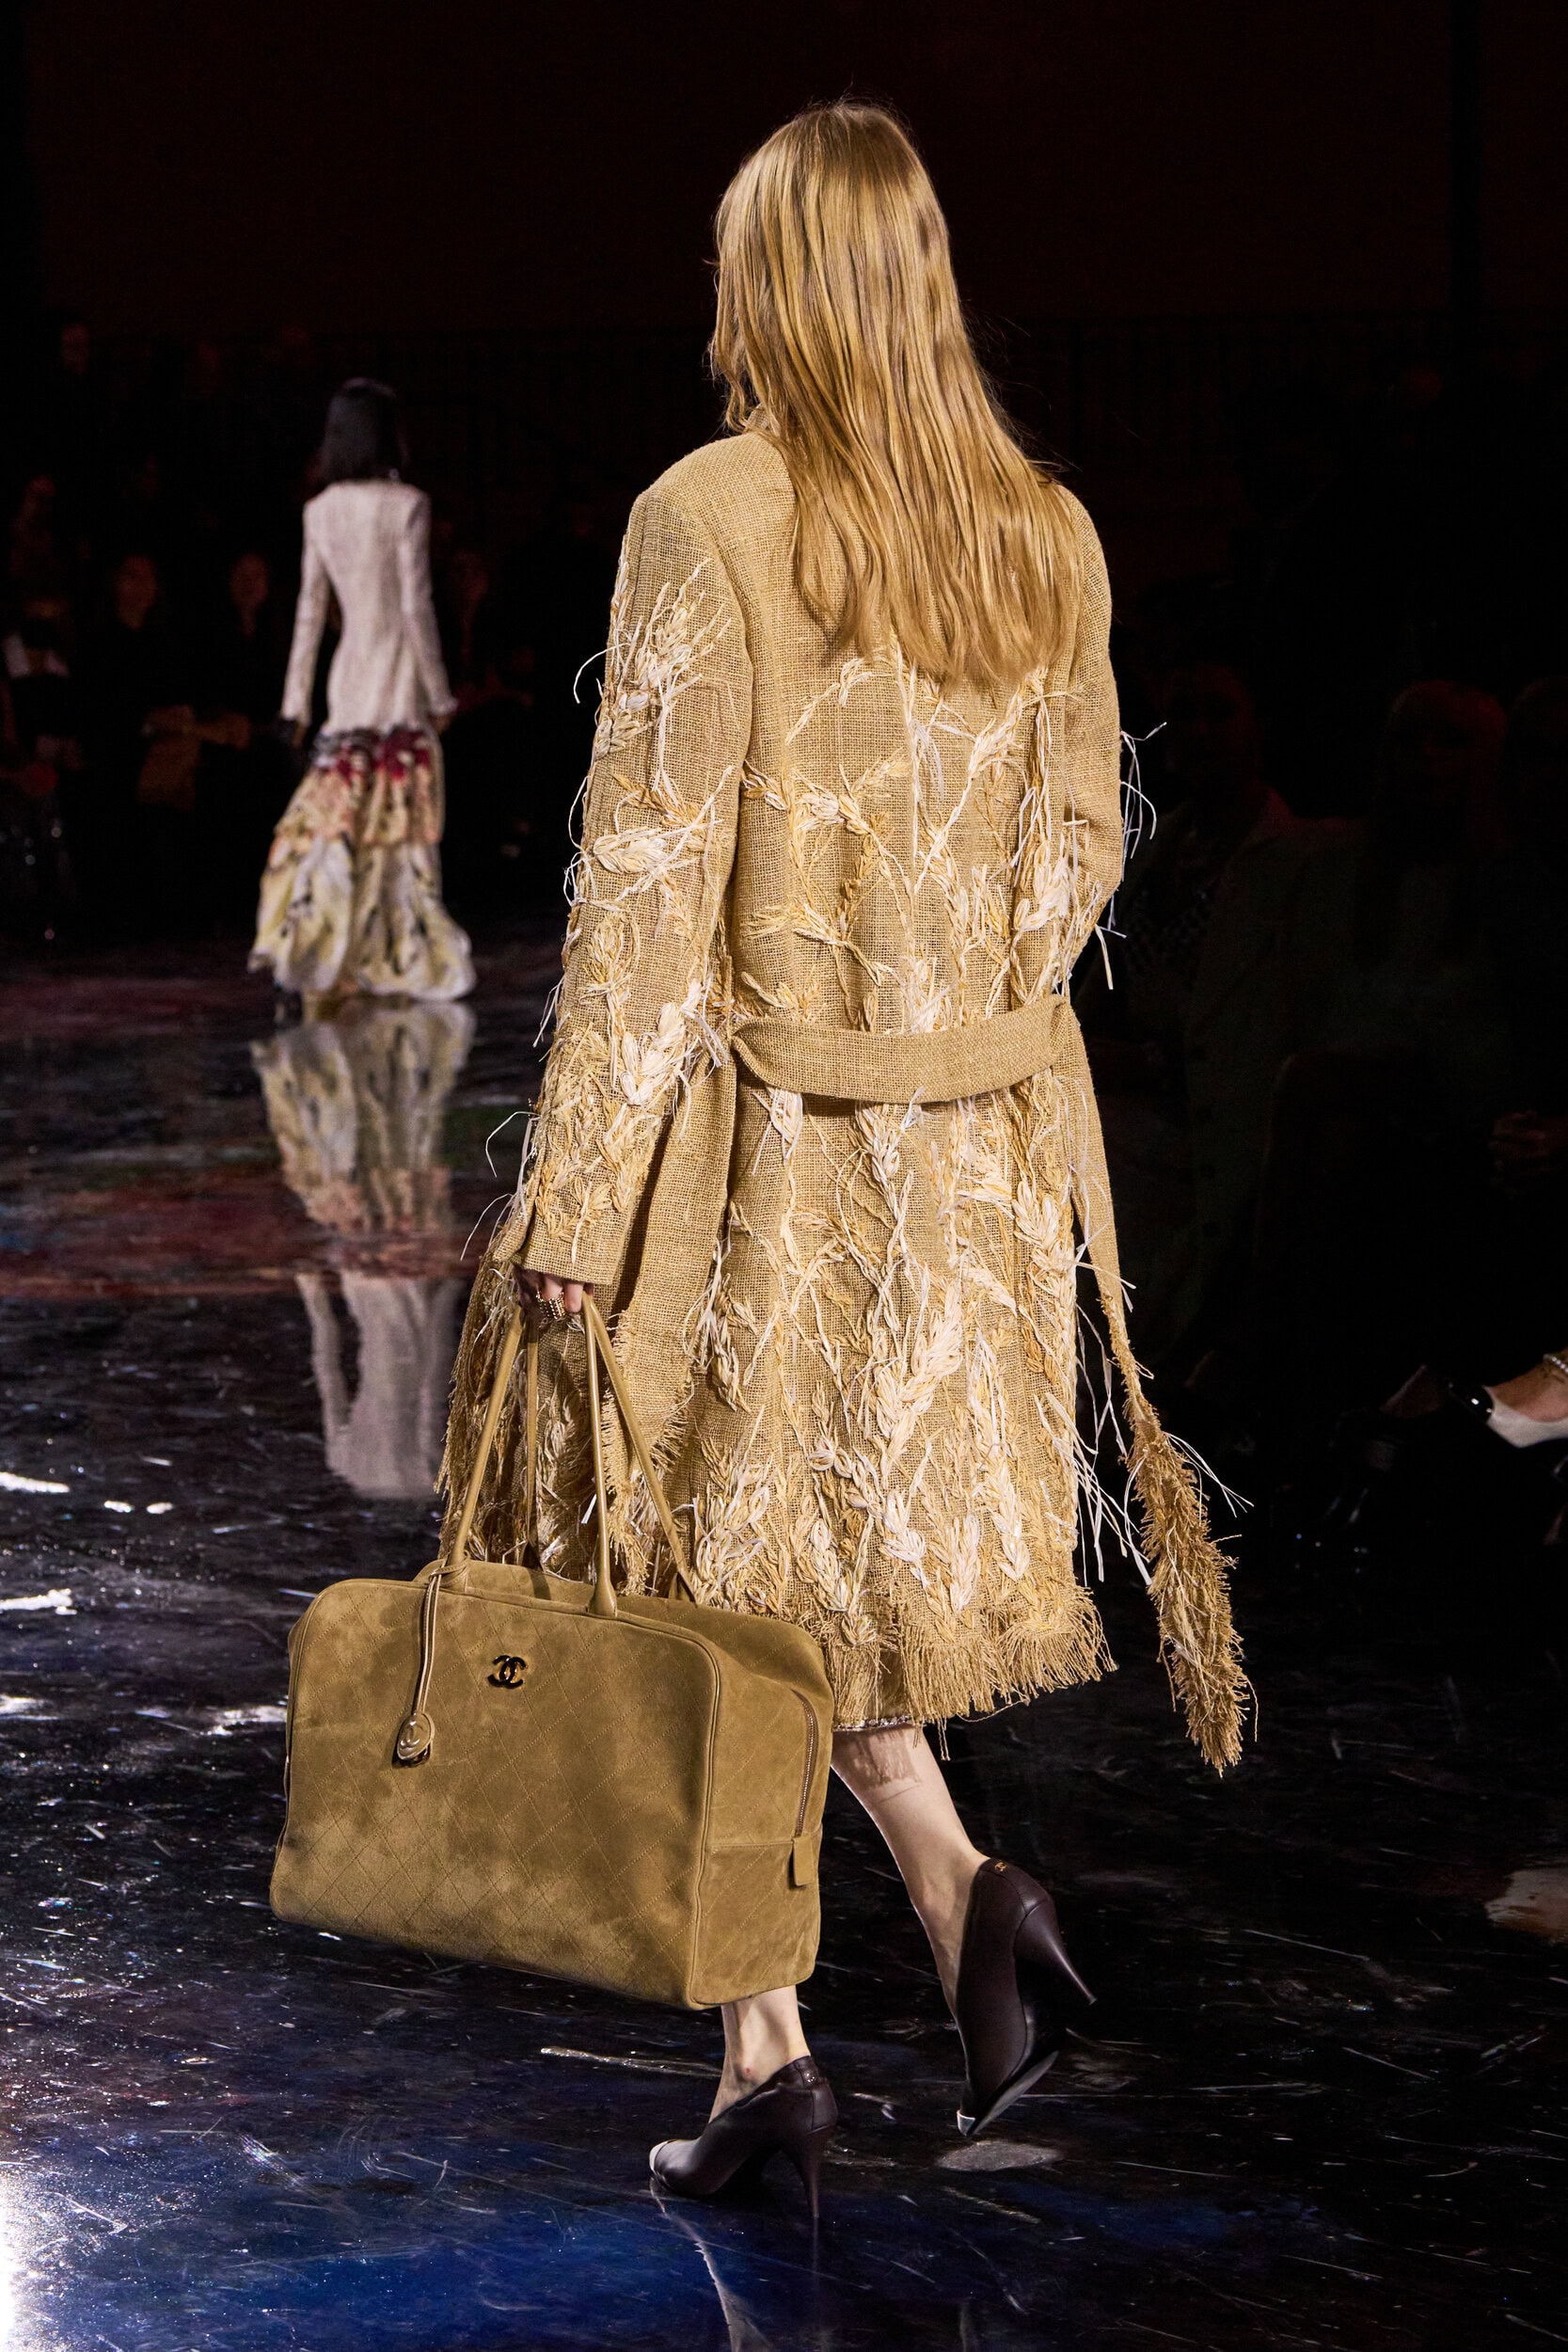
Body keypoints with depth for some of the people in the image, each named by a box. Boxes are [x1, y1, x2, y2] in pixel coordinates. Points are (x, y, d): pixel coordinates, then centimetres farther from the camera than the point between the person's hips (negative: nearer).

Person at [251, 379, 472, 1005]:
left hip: (348, 681, 5)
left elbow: (310, 608, 7)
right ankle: (402, 963, 3)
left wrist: (296, 700, 12)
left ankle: (320, 962, 2)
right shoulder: (405, 506, -10)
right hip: (400, 678, -5)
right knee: (403, 828, 1)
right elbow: (416, 606, -11)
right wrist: (439, 694, -3)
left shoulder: (320, 512, 5)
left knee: (340, 819, 8)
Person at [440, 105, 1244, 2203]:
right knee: (876, 1541, 18)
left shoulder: (710, 520, -13)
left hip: (749, 1123, -5)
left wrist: (572, 1195, -13)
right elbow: (1082, 849, 10)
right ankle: (960, 1882, -4)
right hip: (981, 1134, 5)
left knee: (726, 1564, 6)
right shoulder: (1049, 536, 3)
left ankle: (770, 2052, 8)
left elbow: (650, 877, -15)